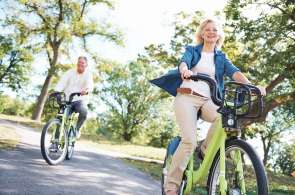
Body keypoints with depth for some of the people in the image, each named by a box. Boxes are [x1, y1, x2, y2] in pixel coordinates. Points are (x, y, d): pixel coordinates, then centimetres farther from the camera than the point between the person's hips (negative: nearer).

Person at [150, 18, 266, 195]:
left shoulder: (221, 57, 18)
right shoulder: (192, 50, 13)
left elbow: (234, 71, 0)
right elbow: (183, 62, -9)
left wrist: (251, 85, -20)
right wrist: (184, 70, -35)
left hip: (207, 100, 3)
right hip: (187, 97, -2)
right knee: (189, 140, -21)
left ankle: (206, 150, -6)